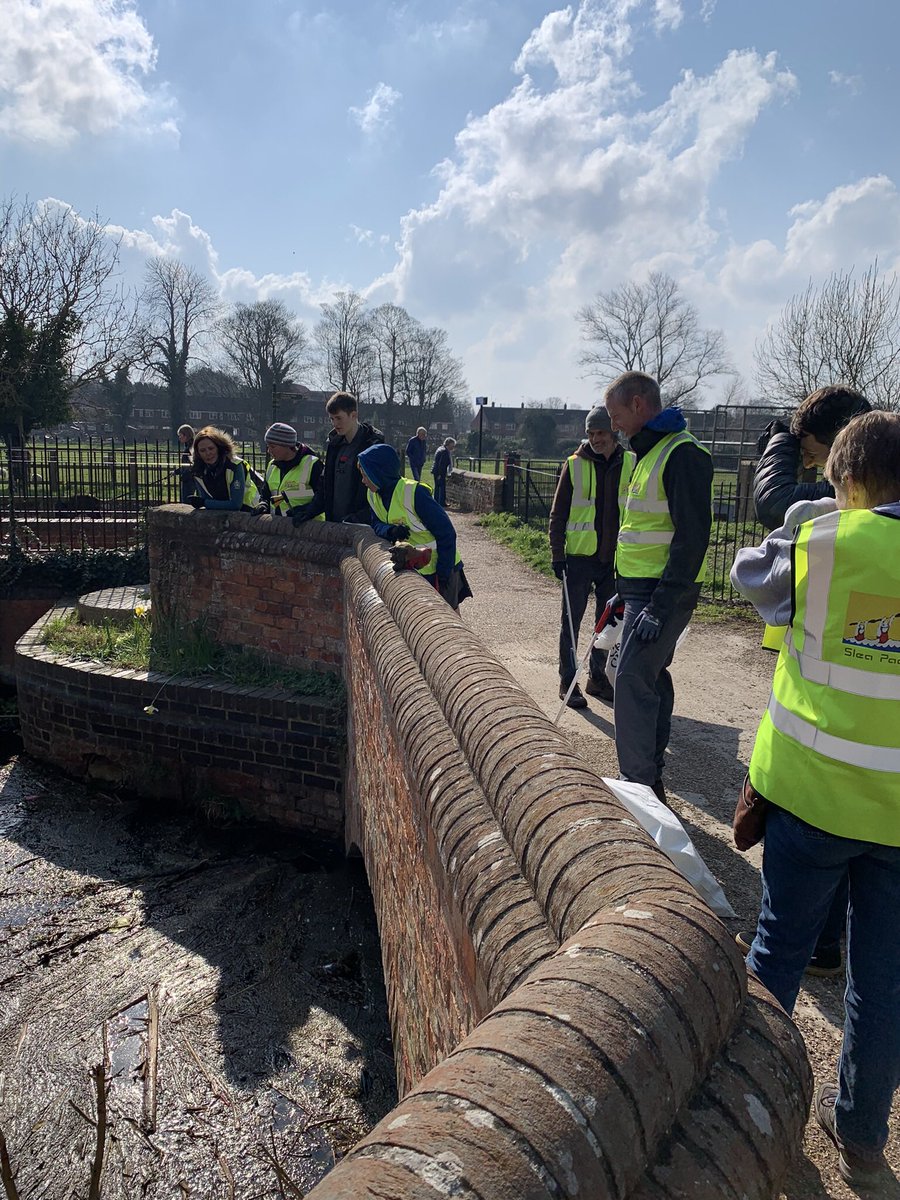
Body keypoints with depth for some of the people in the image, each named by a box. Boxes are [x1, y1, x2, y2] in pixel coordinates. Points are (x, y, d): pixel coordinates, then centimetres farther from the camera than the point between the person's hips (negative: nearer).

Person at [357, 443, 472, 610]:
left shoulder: (413, 493, -24)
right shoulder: (374, 495, 0)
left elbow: (446, 533, -21)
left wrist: (443, 575, -21)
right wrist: (390, 531, -21)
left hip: (439, 571, -7)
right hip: (411, 571, 7)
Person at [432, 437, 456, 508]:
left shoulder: (440, 448, 12)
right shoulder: (445, 451, -19)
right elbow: (442, 463, -22)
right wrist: (440, 474, -21)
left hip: (435, 471, 10)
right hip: (440, 472, -10)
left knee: (437, 487, 16)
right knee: (442, 487, -4)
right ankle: (442, 503, -1)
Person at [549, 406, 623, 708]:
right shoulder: (575, 465, -4)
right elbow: (558, 513, -2)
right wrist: (557, 554, -7)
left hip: (613, 558, 3)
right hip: (579, 557, -3)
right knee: (571, 621, 2)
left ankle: (598, 677, 27)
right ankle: (568, 681, 12)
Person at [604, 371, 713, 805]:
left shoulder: (683, 454, -16)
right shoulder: (644, 453, 15)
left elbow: (692, 537, -21)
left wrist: (660, 605, -23)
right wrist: (626, 590, 22)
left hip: (664, 593, -10)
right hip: (641, 589, 10)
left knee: (633, 681, -10)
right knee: (651, 678, 15)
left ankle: (638, 786, 0)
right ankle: (651, 778, 27)